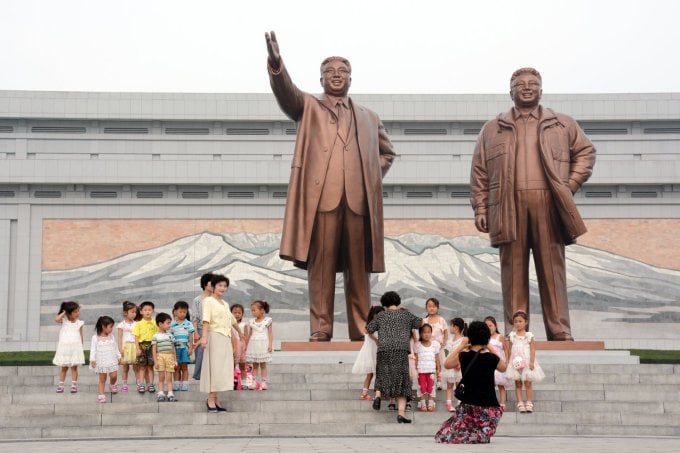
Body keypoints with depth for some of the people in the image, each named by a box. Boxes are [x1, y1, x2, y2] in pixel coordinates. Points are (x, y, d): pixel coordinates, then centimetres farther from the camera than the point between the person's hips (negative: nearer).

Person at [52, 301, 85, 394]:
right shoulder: (64, 321, -2)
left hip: (75, 348, 1)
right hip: (64, 347, -1)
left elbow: (81, 336, 8)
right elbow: (56, 319, -23)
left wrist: (80, 347, 7)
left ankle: (74, 385, 6)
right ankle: (60, 385, 12)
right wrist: (64, 312, -12)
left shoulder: (79, 323, 3)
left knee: (74, 367, 3)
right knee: (63, 368, 6)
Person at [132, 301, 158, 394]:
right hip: (142, 345, -1)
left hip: (152, 345, 1)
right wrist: (138, 349, -7)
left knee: (150, 366, 4)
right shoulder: (139, 324, 1)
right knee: (142, 367, 3)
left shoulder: (154, 323, 5)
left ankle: (150, 384, 9)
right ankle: (141, 385, 5)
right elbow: (136, 337, 0)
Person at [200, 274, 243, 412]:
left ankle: (216, 400, 12)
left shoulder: (225, 304, 20)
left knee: (222, 368, 7)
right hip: (214, 337, -8)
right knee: (214, 367, -8)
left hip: (225, 339, 8)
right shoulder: (208, 301, -2)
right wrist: (204, 336, -28)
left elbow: (232, 320, 34)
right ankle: (210, 400, -6)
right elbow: (206, 319, -16)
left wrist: (240, 332, 45)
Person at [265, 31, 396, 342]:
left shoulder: (368, 117, 24)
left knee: (359, 268, 2)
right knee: (321, 265, -5)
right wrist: (276, 63, -24)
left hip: (359, 199, 3)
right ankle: (320, 330, -2)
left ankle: (361, 332, 6)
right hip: (321, 197, -2)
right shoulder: (308, 107, 15)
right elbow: (285, 92, -5)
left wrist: (373, 177, 13)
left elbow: (387, 152, 32)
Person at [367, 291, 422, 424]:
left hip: (384, 349, 1)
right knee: (401, 381, 0)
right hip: (401, 350, -1)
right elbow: (420, 323, 22)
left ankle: (378, 395, -9)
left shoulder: (381, 316, 10)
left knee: (383, 375, 20)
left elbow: (368, 330, 15)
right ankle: (401, 413, -8)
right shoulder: (406, 314, 10)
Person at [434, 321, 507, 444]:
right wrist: (490, 349, 23)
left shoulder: (463, 356, -3)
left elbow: (446, 364, 19)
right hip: (490, 408, 0)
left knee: (446, 436, 11)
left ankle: (470, 438, -13)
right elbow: (503, 367, 21)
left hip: (469, 406, 0)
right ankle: (480, 437, -18)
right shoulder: (492, 358, -3)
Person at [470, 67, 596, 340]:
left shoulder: (563, 125, 16)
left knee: (552, 270, -1)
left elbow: (586, 152, 17)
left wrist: (571, 185, 4)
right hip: (509, 208, 0)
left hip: (549, 206, 0)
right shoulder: (492, 129, 16)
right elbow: (479, 172, 11)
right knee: (513, 272, 0)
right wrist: (480, 208, 2)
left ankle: (560, 335, 0)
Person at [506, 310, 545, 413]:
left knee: (528, 383, -1)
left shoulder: (529, 335, -1)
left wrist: (531, 362, -12)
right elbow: (510, 349, 7)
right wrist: (509, 361, 0)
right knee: (518, 384, 3)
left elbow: (532, 349, -3)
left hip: (527, 362, -2)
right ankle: (520, 404, 5)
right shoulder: (512, 335, 6)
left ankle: (529, 404, 2)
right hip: (516, 362, 2)